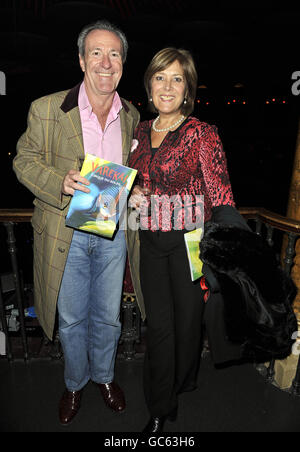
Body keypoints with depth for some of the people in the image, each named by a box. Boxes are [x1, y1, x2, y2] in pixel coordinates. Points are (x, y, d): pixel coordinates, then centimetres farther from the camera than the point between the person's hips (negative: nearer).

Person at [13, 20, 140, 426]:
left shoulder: (132, 115, 4)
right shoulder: (47, 109, -7)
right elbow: (25, 160, -2)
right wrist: (60, 182, -21)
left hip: (113, 233, 3)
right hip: (66, 235, -2)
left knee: (108, 316, 18)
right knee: (71, 319, 15)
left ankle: (105, 375, 46)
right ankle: (75, 382, 43)